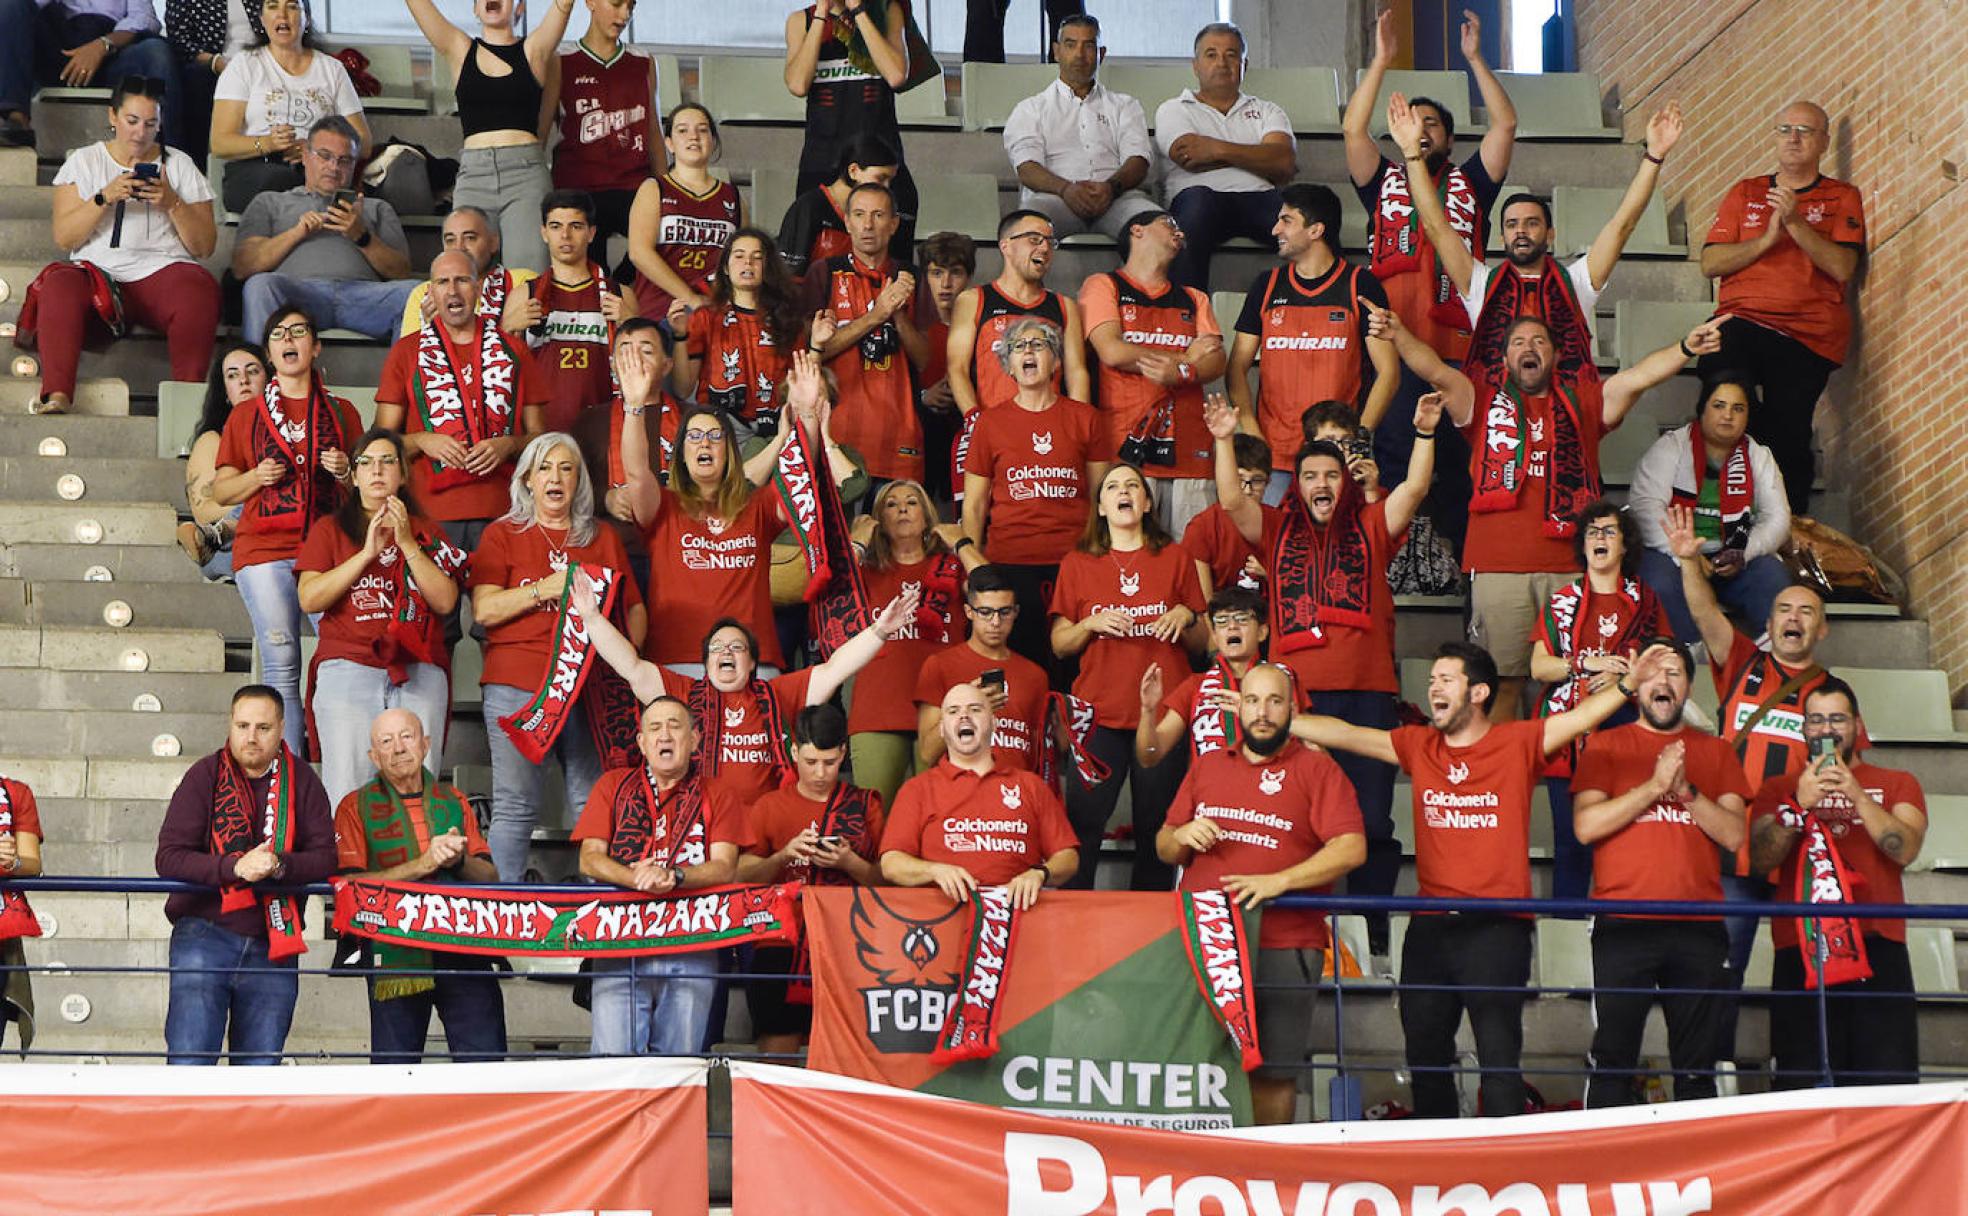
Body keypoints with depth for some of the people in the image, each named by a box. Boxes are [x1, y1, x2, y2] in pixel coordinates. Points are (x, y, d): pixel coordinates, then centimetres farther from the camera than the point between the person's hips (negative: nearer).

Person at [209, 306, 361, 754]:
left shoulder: (341, 412, 17)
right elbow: (220, 490, 15)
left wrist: (346, 472, -2)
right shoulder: (246, 415, 17)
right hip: (264, 550, 0)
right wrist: (257, 477, -4)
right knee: (281, 665, -8)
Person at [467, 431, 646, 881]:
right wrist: (545, 589, -10)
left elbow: (634, 608, 17)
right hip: (517, 687, -2)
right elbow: (483, 609, -1)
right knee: (516, 804, -7)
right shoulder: (503, 535, 10)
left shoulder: (604, 539, 18)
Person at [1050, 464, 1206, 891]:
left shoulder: (1175, 558, 12)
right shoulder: (1078, 564, 11)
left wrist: (1186, 616, -6)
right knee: (1081, 826, -11)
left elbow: (1201, 644, 15)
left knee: (1156, 831, -2)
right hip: (1100, 715, 0)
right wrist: (1091, 623, -8)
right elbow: (1059, 645, 10)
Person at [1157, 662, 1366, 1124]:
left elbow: (1351, 848, -8)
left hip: (1282, 948, -4)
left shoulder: (1315, 769, 5)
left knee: (1272, 1072, -4)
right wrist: (1182, 836, -1)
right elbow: (1163, 848, 24)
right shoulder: (1207, 766, 20)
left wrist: (1277, 882, -18)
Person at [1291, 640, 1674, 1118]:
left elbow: (1580, 718, -9)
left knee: (1499, 1058, -6)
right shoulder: (1418, 746, 10)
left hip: (1498, 929, -5)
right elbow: (1343, 734, 9)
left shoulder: (1518, 744, 0)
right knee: (1425, 1059, 13)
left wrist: (1628, 684, -25)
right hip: (1430, 927, 5)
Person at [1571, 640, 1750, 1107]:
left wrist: (1686, 789, -9)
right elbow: (1586, 825, -5)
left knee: (1697, 1067, 3)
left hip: (1698, 928, 2)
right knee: (1613, 1061, -5)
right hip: (1623, 926, -2)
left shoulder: (1715, 752, 15)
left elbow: (1734, 835, 4)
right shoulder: (1606, 745, 9)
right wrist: (1654, 785, -11)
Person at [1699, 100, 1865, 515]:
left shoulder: (1842, 198, 14)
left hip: (1810, 335, -1)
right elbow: (1710, 263, 9)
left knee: (1786, 436, -15)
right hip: (1742, 322, 1)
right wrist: (1767, 239, -5)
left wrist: (1795, 222, -13)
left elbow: (1842, 267, -2)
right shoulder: (1745, 193, 20)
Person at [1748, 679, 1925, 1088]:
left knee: (1889, 1083, -12)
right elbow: (1760, 860, 3)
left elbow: (1906, 850, -1)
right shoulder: (1779, 789, 20)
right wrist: (1801, 805, -10)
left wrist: (1856, 794, -11)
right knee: (1802, 1088, -10)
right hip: (1800, 951, 0)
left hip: (1877, 950, 0)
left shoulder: (1896, 785, 19)